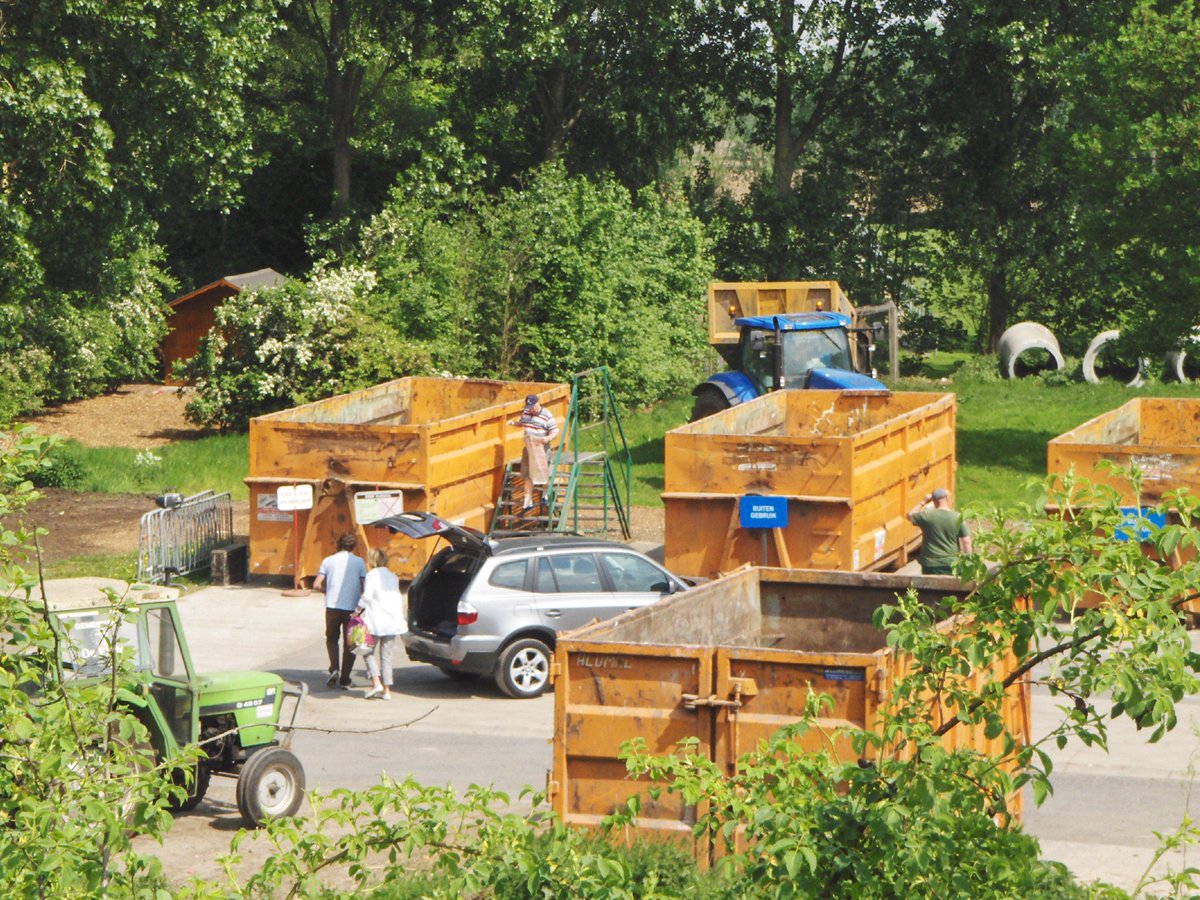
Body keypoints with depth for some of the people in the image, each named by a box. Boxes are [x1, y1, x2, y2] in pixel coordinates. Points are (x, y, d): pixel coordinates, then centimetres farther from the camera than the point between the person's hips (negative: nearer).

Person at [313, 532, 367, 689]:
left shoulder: (328, 561, 2)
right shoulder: (359, 562, 1)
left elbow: (317, 585, -2)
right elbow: (364, 587, -2)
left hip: (333, 607, 0)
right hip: (352, 608, 0)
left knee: (332, 639, 20)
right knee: (349, 644, 10)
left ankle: (334, 668, -3)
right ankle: (345, 680, 7)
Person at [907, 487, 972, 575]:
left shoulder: (926, 516, -9)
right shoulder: (958, 519, -7)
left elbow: (910, 516, 11)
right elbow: (966, 542, -6)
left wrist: (923, 502, 13)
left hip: (930, 565, 0)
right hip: (951, 564, 0)